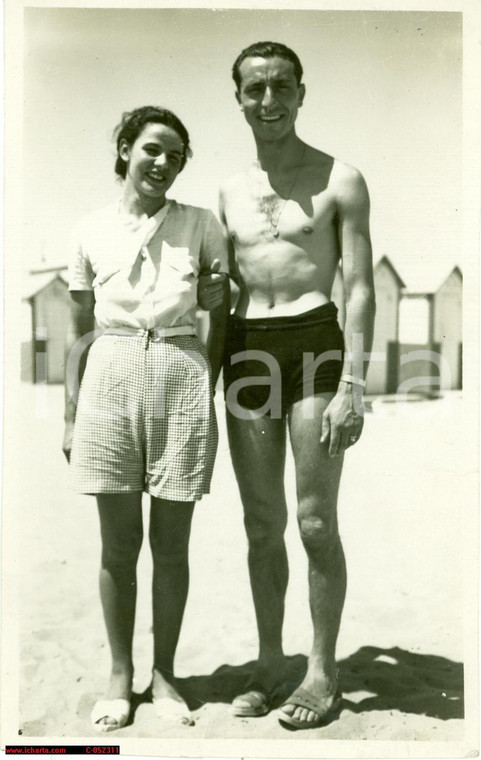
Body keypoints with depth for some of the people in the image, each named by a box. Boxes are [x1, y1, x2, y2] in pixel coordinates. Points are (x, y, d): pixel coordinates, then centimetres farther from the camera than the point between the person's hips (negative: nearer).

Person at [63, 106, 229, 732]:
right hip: (111, 379, 1)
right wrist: (70, 415, 8)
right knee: (118, 543, 7)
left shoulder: (200, 225, 4)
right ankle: (120, 676, 24)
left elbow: (225, 315, 6)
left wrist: (211, 390, -3)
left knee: (172, 543, 7)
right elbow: (80, 331, 9)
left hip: (181, 378, 0)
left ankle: (164, 674, 25)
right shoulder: (90, 232, 7)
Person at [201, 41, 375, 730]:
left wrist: (352, 385, -15)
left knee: (316, 523, -1)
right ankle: (270, 660, 23)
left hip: (315, 343, -4)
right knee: (261, 525, 9)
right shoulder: (230, 190, 16)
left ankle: (323, 672, 15)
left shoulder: (340, 181, 2)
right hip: (245, 353, 5)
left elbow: (360, 289, -5)